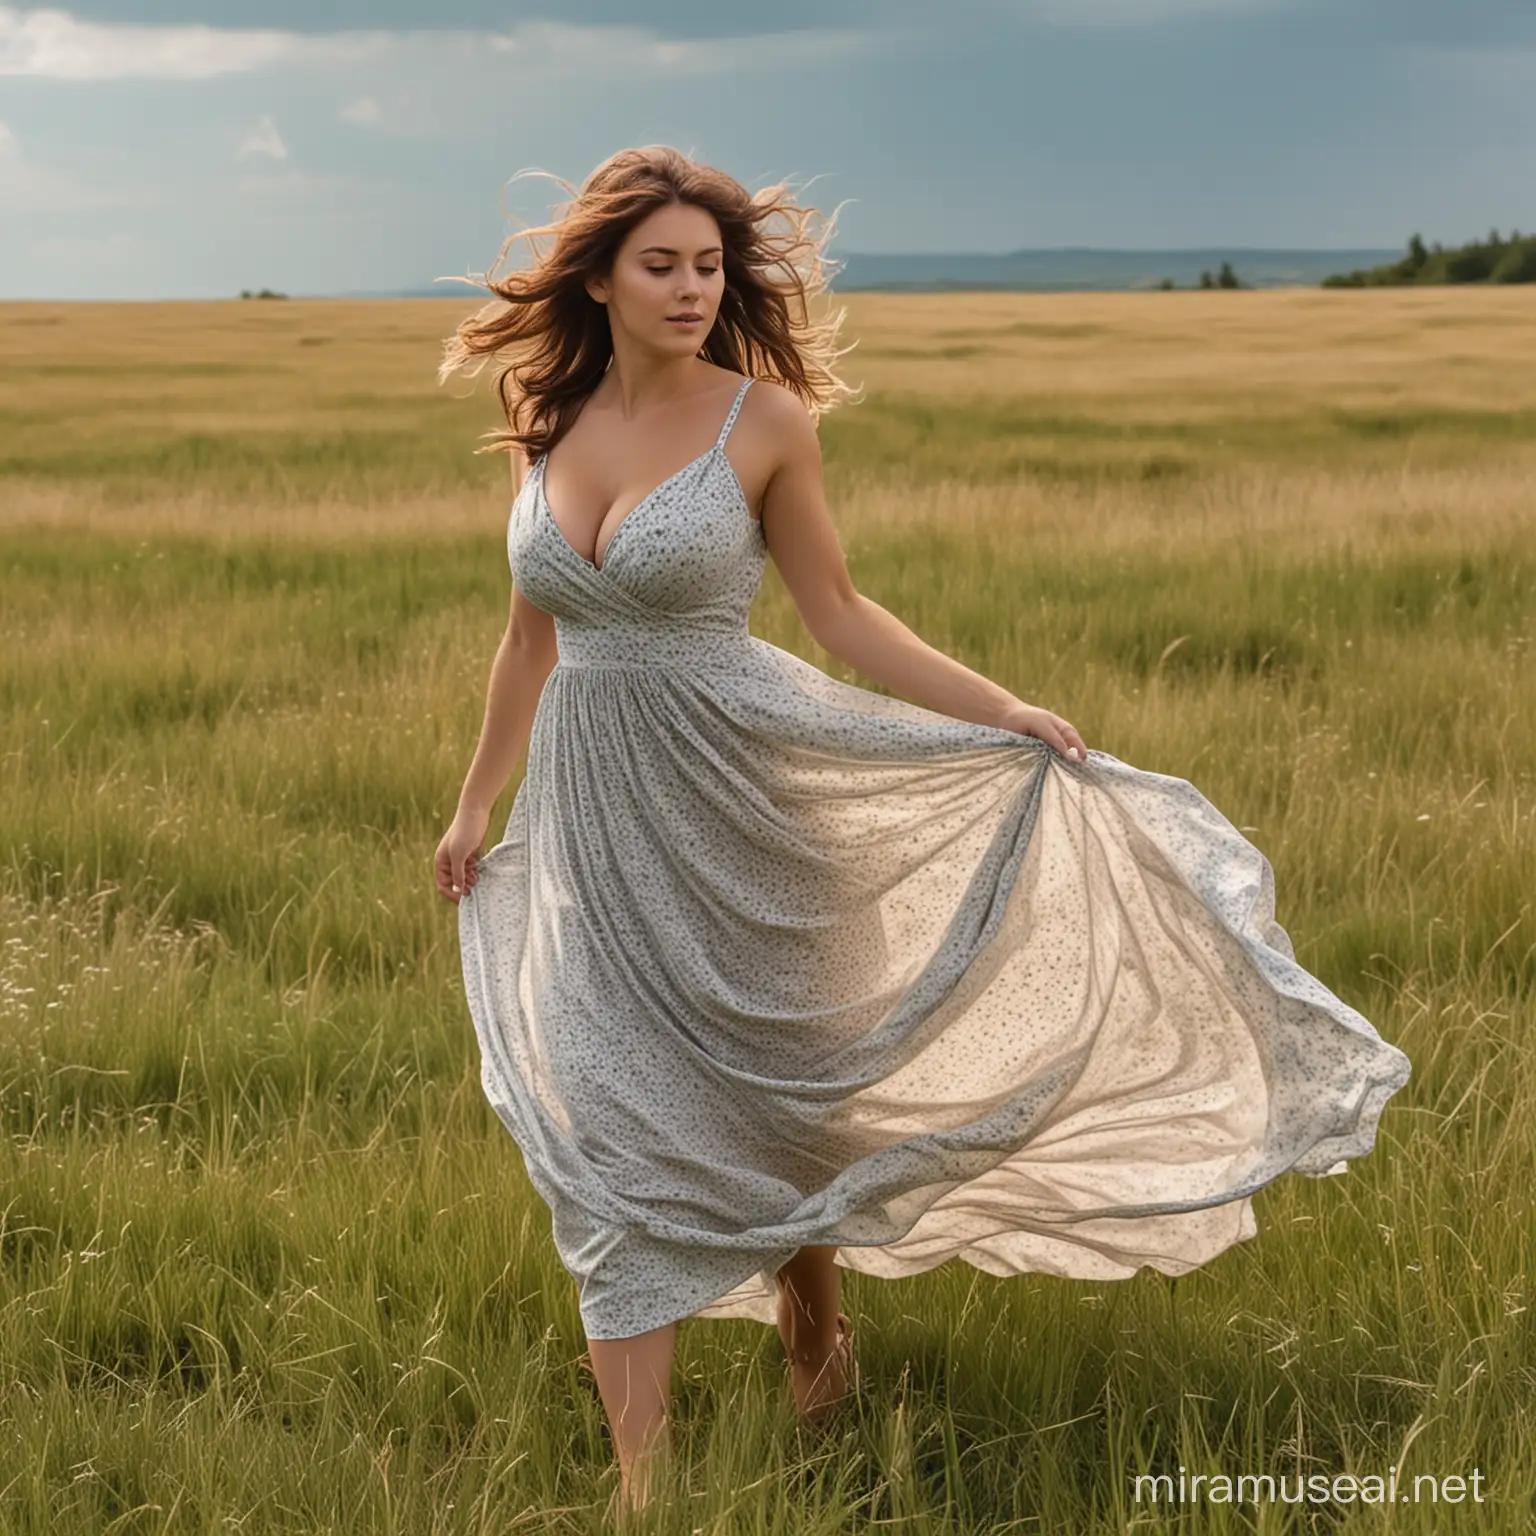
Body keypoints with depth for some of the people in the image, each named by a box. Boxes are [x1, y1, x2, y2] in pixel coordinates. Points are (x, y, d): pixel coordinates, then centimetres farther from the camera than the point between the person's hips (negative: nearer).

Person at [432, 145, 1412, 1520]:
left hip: (730, 796, -3)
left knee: (769, 1087, 12)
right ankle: (643, 1492, 3)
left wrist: (1000, 709, -8)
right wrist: (476, 802, 20)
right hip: (588, 815, 3)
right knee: (613, 1144, -1)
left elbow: (838, 609, 0)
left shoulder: (764, 419, -7)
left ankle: (814, 1331, 43)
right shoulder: (548, 421, 2)